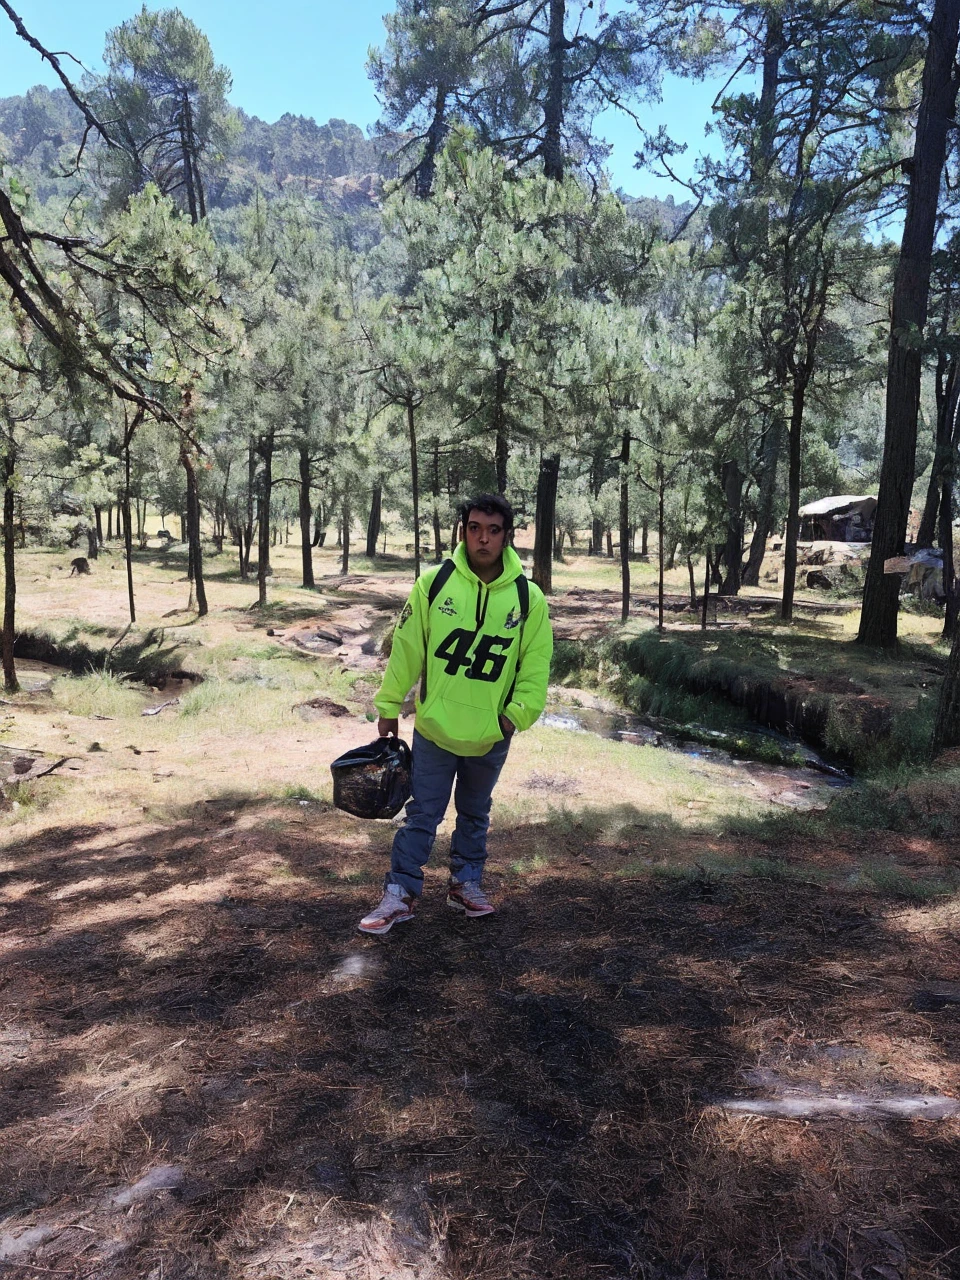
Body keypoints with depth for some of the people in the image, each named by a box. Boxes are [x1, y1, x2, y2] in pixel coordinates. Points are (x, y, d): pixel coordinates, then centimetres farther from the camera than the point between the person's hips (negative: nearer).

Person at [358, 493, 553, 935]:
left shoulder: (528, 597, -7)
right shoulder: (434, 583, -11)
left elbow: (536, 663, 0)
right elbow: (406, 648, -5)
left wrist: (519, 712, -9)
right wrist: (389, 707, 0)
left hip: (491, 736, 2)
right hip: (434, 728, -1)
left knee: (475, 814, 20)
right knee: (421, 815, 7)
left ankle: (466, 884, 37)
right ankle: (399, 895, 19)